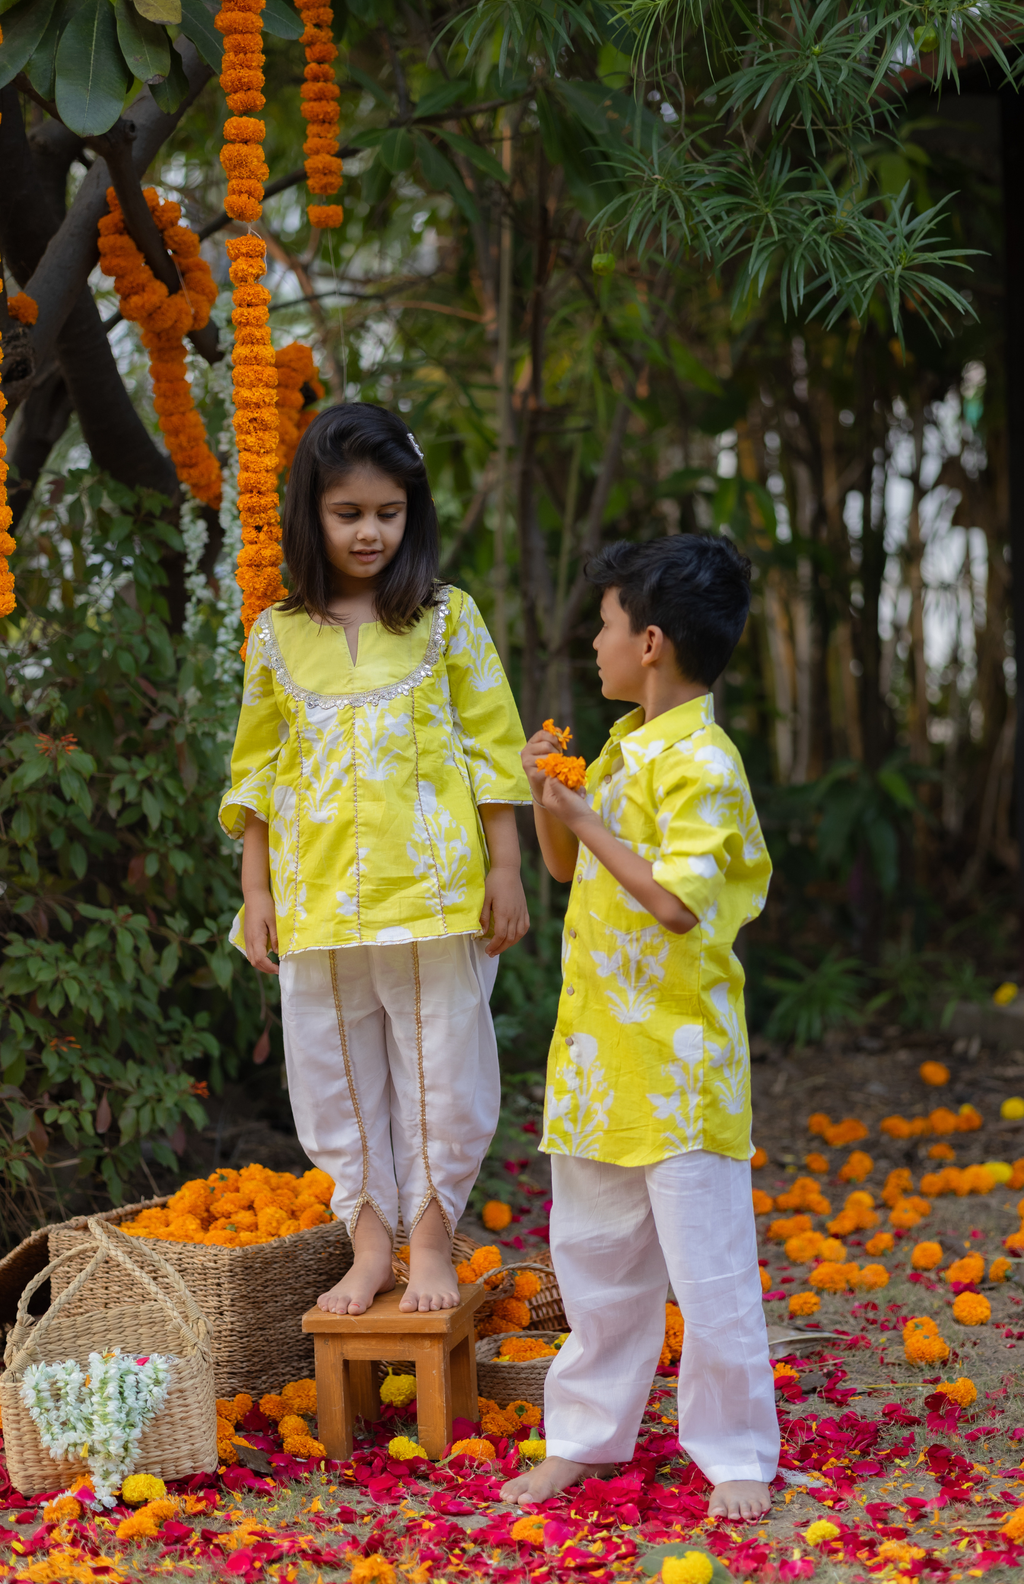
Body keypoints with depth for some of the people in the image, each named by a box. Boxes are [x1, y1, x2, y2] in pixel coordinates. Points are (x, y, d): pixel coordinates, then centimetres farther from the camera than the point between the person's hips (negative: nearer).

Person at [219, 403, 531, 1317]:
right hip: (318, 899, 2)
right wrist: (256, 892, 6)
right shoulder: (277, 638, 7)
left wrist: (504, 872, -3)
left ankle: (431, 1238, 17)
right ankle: (369, 1241, 21)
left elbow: (493, 750, 2)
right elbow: (257, 770, 11)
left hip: (433, 890, -2)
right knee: (335, 1075, 8)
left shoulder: (448, 619, 2)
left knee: (440, 1067, 3)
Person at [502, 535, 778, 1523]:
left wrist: (589, 819, -18)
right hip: (599, 1052, 9)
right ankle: (587, 1434, 28)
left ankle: (735, 1453, 13)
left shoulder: (699, 763, -16)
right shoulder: (622, 748, 12)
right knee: (594, 1254, 16)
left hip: (677, 1062, -9)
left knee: (708, 1265, 1)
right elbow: (566, 866, 23)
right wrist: (548, 798, 4)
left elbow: (676, 901, -26)